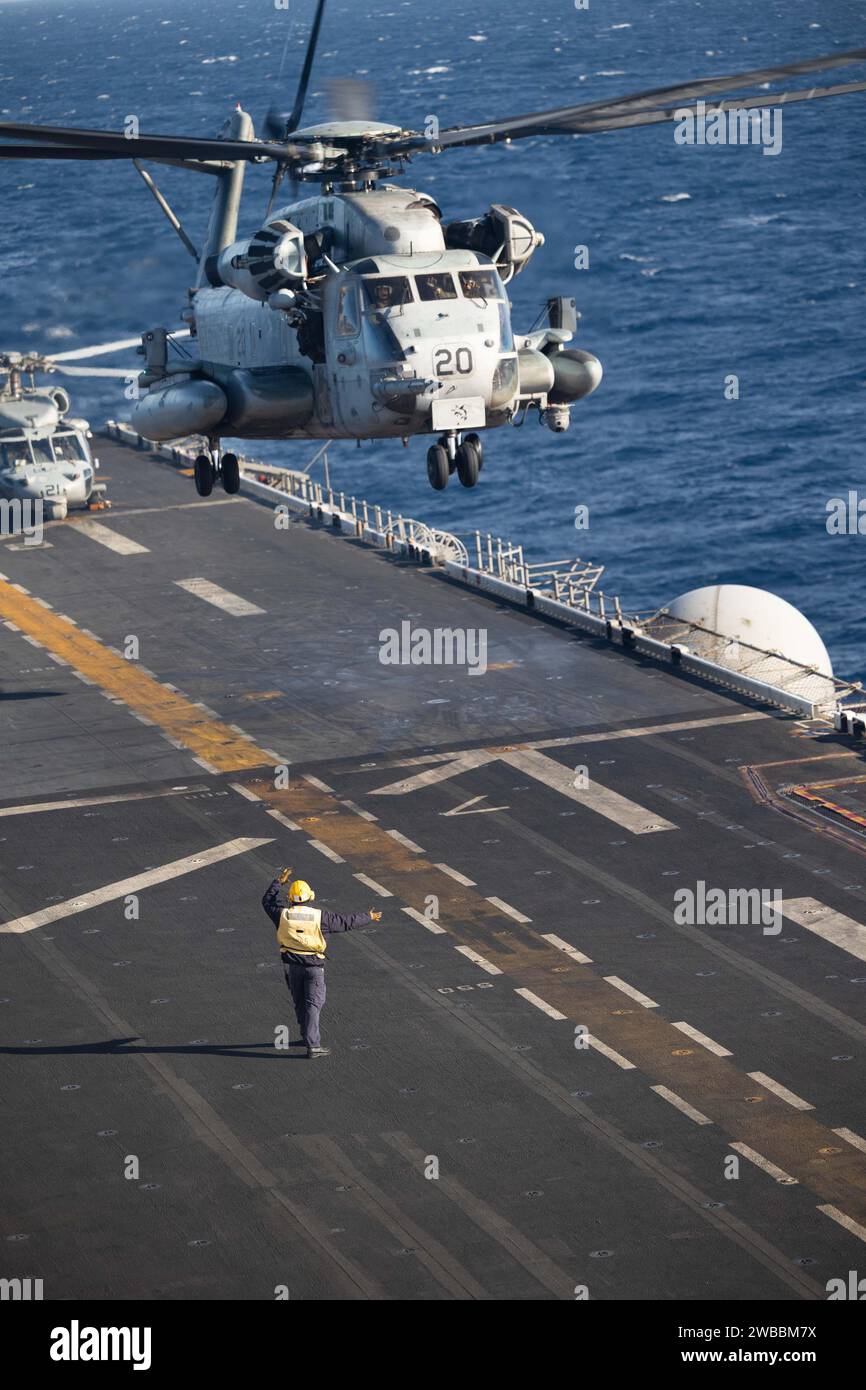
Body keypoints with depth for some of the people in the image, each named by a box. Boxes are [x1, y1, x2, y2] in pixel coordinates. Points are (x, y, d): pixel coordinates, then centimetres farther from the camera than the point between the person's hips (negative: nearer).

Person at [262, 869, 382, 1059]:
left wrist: (278, 882, 25)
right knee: (313, 1004, -2)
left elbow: (268, 902, 14)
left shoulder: (283, 915, -7)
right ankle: (312, 1044, -9)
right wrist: (368, 918, 14)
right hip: (314, 965, -3)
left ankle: (308, 1036, 30)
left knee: (299, 1002, 18)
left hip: (291, 964, 3)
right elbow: (347, 921, -1)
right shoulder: (320, 917, -11)